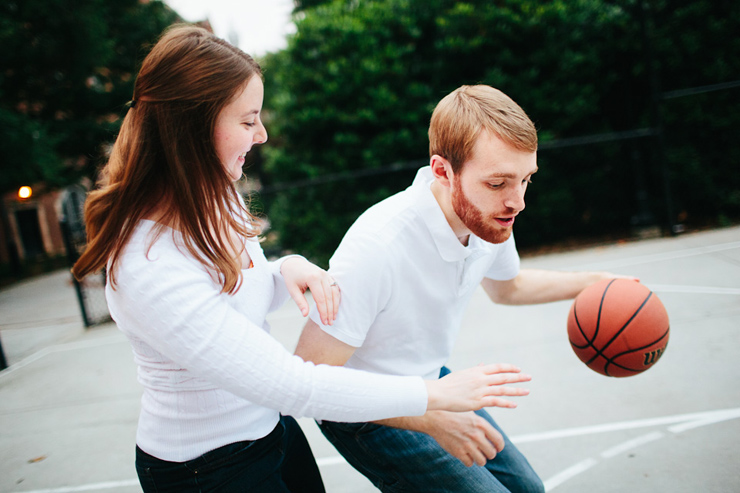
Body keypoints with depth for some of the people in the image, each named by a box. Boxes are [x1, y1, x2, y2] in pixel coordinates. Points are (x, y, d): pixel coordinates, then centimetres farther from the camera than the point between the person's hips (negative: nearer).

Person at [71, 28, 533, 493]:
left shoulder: (216, 198, -6)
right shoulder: (148, 269, -33)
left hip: (270, 425, 7)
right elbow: (289, 384, -33)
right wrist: (436, 394, -27)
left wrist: (288, 269, -13)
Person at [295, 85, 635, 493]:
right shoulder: (376, 248, -37)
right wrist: (431, 419, -32)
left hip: (432, 382, 7)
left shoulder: (490, 218, -13)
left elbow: (505, 287, 12)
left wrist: (590, 282, -1)